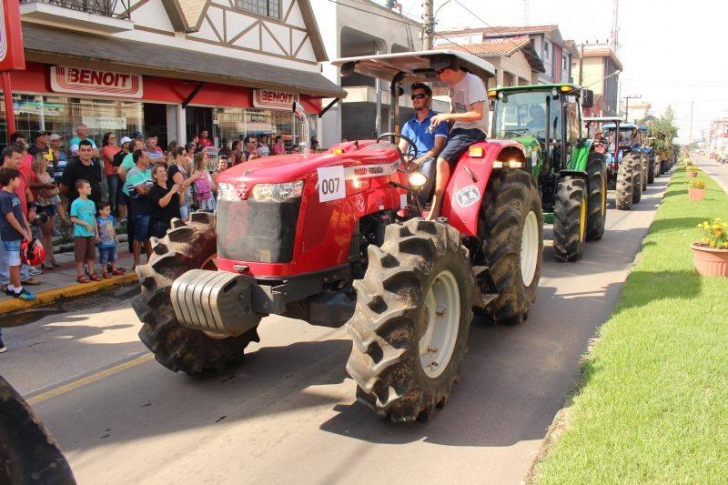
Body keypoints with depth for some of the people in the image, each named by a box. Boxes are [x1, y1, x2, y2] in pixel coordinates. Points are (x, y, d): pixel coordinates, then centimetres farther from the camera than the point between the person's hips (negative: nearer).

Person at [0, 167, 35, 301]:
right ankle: (18, 290, 6)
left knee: (16, 263, 14)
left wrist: (28, 230, 11)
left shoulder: (14, 194, 12)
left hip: (18, 235, 9)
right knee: (14, 263, -1)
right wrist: (24, 233, -13)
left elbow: (21, 214, 15)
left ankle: (11, 287, 24)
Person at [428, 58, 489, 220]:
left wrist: (448, 116, -19)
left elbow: (478, 114, -22)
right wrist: (443, 119, 6)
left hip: (474, 130, -9)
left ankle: (435, 211, -26)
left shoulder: (473, 82, -14)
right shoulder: (453, 84, 12)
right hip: (458, 129, 9)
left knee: (442, 160, -27)